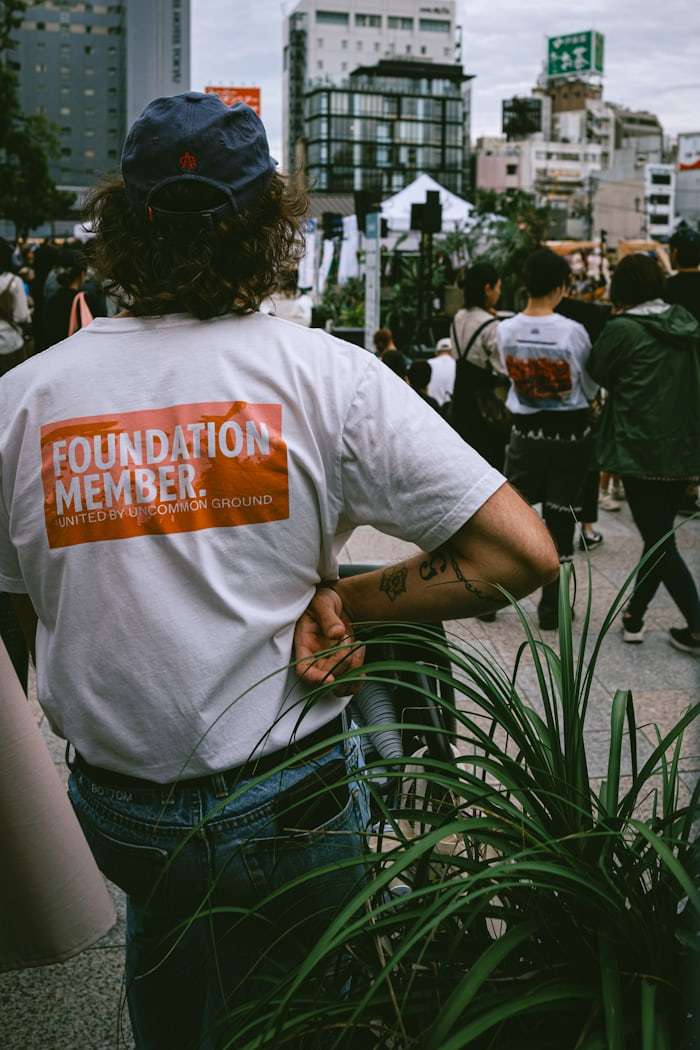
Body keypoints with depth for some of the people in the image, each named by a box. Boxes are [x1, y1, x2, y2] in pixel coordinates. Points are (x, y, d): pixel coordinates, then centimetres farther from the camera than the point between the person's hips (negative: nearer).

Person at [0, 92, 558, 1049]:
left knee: (162, 929, 35)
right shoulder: (322, 374, -14)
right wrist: (338, 600, -12)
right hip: (290, 806, -2)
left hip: (113, 806, 3)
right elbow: (521, 550, -16)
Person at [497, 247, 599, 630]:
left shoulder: (505, 330, -7)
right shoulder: (573, 331, -15)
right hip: (571, 435, -2)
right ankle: (551, 608, 12)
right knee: (560, 520, 6)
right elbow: (591, 388, -3)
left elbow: (512, 375, 4)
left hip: (526, 433, 2)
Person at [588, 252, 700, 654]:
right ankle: (634, 614, 26)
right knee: (660, 534, 16)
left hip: (642, 450, -6)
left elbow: (600, 374, 0)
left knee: (660, 542, 0)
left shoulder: (622, 329, -13)